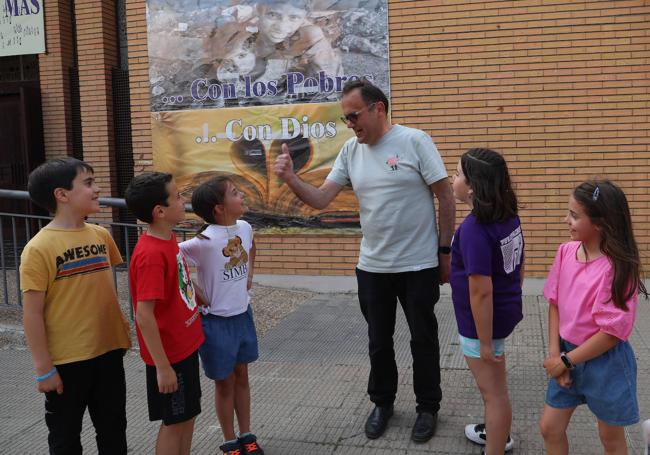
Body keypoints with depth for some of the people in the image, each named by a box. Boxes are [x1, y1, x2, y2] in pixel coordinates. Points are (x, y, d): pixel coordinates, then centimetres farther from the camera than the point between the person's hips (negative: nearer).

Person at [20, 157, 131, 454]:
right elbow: (32, 313, -14)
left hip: (108, 351, 5)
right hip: (66, 361, -5)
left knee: (113, 428, 18)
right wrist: (44, 368, -13)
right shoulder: (39, 248, -15)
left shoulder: (101, 235, 2)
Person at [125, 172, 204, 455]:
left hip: (185, 345, 8)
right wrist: (162, 366, -23)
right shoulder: (151, 254, -26)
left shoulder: (168, 239, 1)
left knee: (188, 415, 19)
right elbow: (144, 315, -26)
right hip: (169, 354, -8)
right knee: (174, 421, 8)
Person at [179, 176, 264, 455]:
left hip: (243, 315, 6)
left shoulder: (245, 228, -5)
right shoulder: (205, 242, -26)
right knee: (225, 383, 10)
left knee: (242, 376, 18)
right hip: (217, 321, -6)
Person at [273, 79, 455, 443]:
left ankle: (428, 407, 31)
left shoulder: (414, 141, -12)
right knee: (379, 341, 17)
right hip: (372, 267, 4)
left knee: (423, 340, 11)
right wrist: (291, 179, -17)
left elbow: (446, 197, -9)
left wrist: (445, 251, -8)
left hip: (419, 265, -4)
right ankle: (383, 402, 38)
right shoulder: (351, 151, 2)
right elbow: (321, 199, 0)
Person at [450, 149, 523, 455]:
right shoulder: (509, 217, -2)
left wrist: (485, 342, -20)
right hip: (506, 312, 9)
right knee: (494, 387, 29)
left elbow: (481, 292, -28)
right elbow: (520, 266, 11)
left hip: (482, 322, -9)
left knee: (493, 392, 8)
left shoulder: (474, 229, -28)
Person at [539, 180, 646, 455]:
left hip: (605, 363, -5)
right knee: (549, 428, 13)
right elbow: (555, 304, 1)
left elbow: (612, 332, -20)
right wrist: (555, 354, -8)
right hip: (568, 355, 5)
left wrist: (566, 361, -14)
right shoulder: (566, 251, -5)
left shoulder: (617, 268, -22)